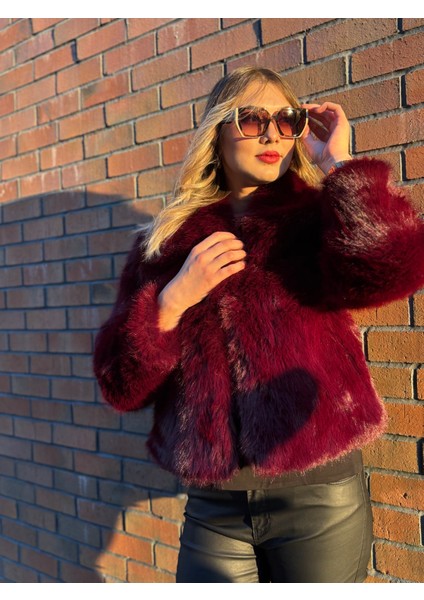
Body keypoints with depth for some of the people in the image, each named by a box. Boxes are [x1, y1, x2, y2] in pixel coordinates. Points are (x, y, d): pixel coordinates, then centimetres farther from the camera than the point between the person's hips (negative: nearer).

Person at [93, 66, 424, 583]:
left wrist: (337, 162, -13)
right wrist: (172, 300, -13)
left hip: (317, 493, -1)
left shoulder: (319, 219, 1)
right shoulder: (167, 240, 5)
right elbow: (121, 386, 2)